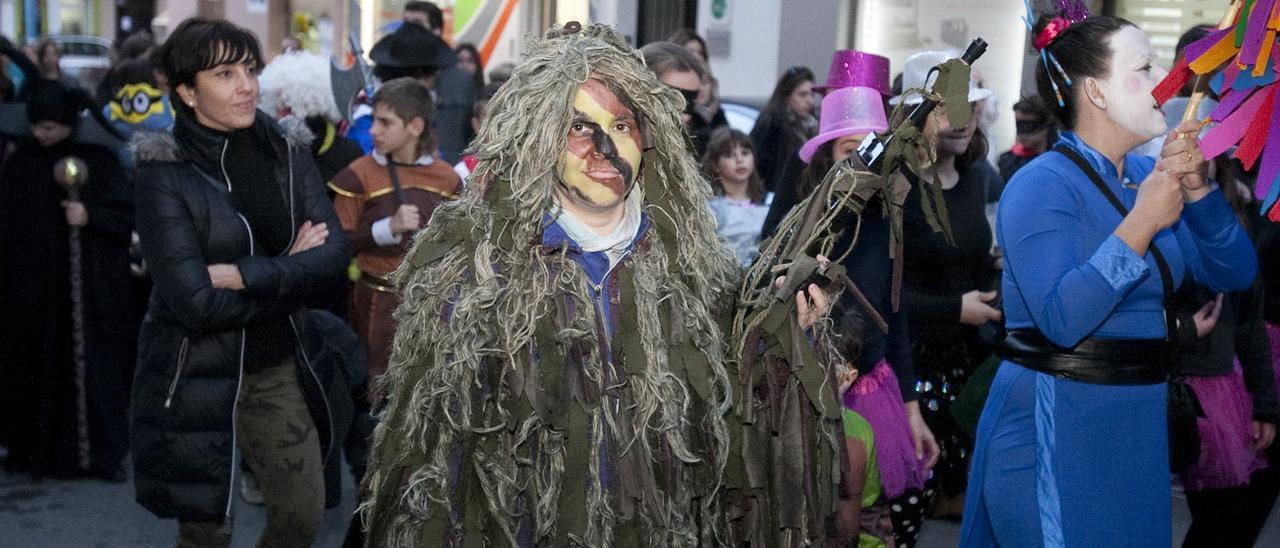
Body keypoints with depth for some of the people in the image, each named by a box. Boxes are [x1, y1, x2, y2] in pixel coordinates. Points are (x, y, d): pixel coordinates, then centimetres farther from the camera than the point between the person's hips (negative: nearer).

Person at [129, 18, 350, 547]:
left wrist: (241, 275, -20)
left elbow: (334, 258, -10)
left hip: (278, 369, 4)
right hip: (197, 380, -4)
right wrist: (290, 275, -13)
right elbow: (196, 304, -22)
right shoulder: (165, 174, -14)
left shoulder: (287, 154, -1)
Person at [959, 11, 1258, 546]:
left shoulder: (1146, 175, 6)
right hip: (1053, 430, -8)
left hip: (1137, 426, 8)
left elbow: (1234, 274, 5)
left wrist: (1196, 190, -10)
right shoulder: (1041, 185, -15)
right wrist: (1143, 222, -25)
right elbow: (1060, 319, -27)